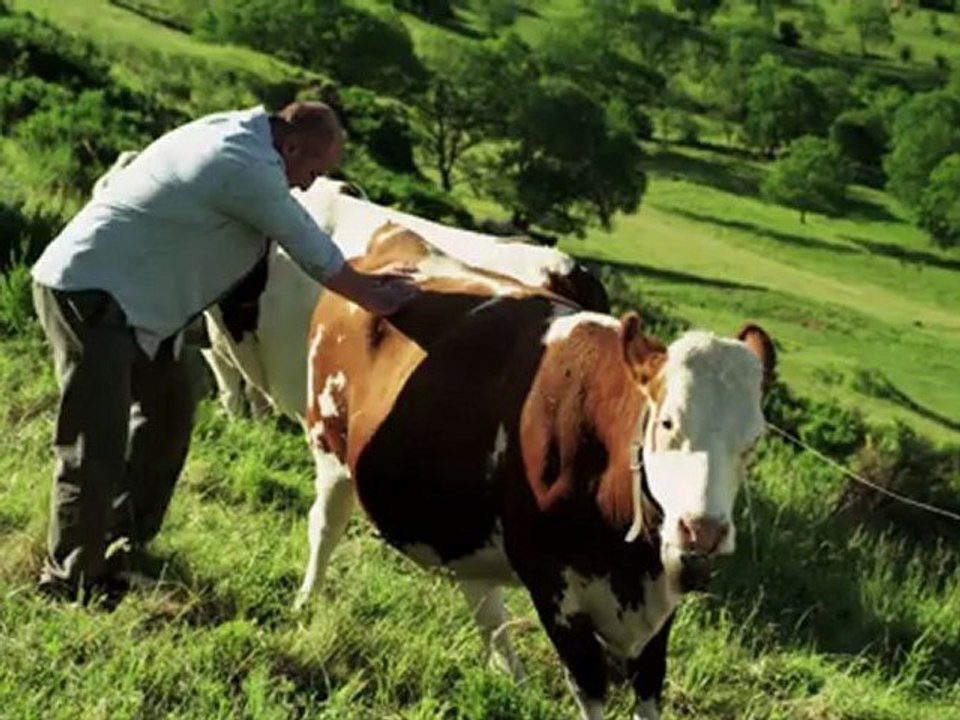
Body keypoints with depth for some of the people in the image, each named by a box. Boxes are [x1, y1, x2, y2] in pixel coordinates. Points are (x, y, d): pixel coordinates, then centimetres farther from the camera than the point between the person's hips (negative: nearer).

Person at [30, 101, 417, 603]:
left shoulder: (235, 132, 10)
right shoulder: (249, 168, -20)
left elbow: (305, 241, 24)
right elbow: (315, 254, -9)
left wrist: (362, 279, 24)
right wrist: (375, 299, 5)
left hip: (127, 296, 11)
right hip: (87, 293, -11)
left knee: (167, 406, 20)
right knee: (96, 445, -9)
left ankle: (122, 543, 31)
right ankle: (70, 582, 0)